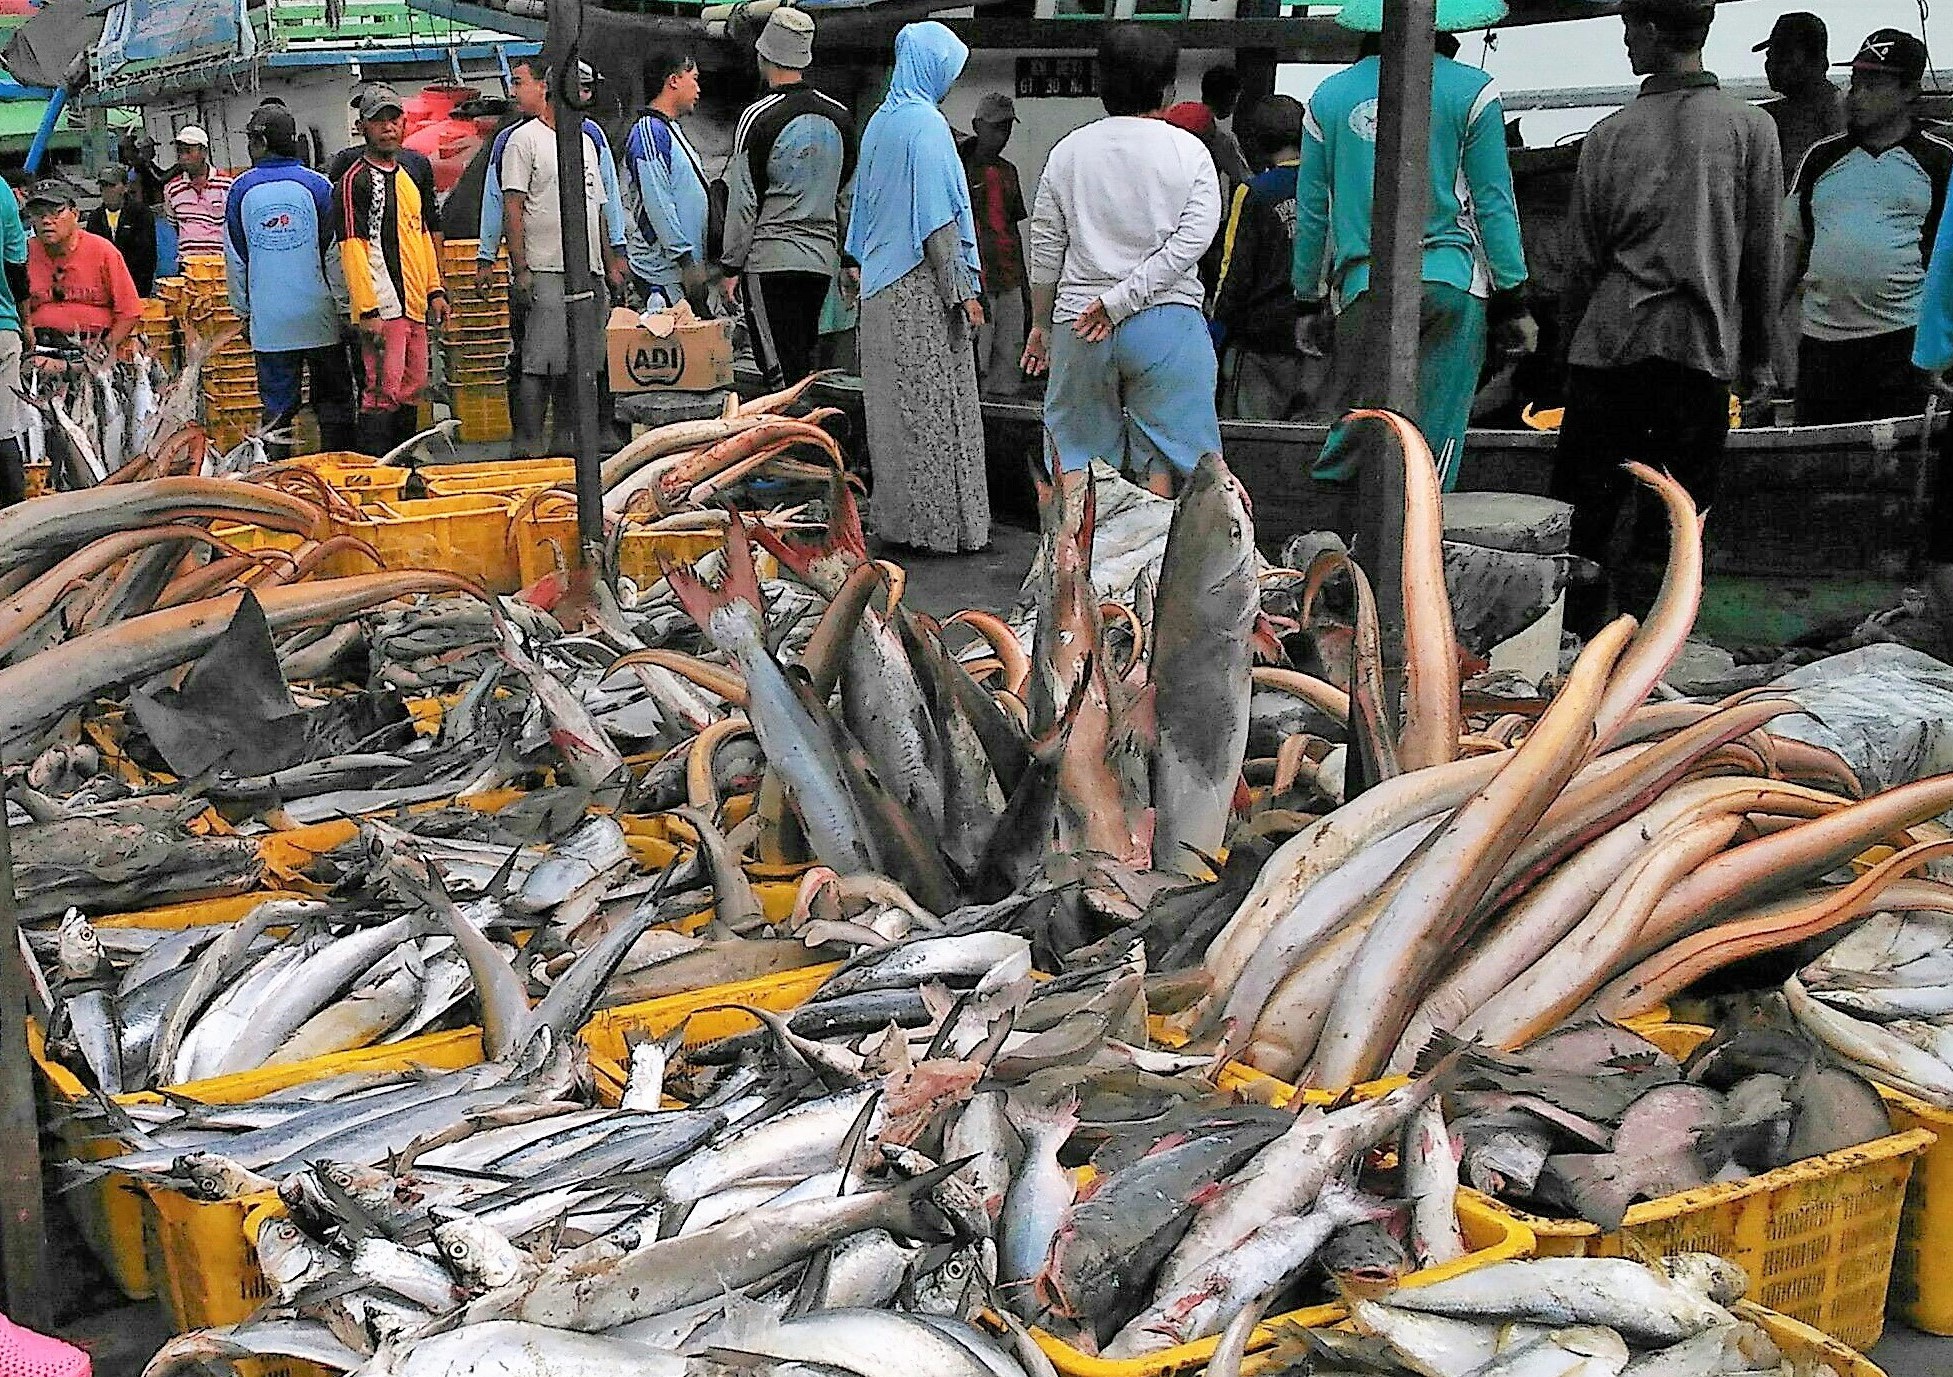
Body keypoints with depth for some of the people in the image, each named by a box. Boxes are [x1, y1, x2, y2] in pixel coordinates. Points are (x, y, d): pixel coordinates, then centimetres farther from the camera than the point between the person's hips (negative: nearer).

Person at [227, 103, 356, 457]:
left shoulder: (241, 190, 1)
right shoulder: (317, 185, -4)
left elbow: (235, 258, 7)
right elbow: (335, 252, -4)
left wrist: (243, 310, 17)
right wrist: (345, 305, 3)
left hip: (268, 320, 1)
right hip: (319, 316, -1)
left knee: (277, 404, 7)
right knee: (333, 401, 7)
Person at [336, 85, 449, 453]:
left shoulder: (410, 177, 18)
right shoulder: (354, 181, -7)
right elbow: (351, 248, -13)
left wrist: (436, 291, 16)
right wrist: (367, 311, -19)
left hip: (415, 306, 8)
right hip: (382, 307, -8)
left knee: (412, 391, 13)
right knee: (383, 391, -11)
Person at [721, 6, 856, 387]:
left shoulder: (759, 117, -9)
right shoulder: (840, 116, 8)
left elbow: (743, 201, -8)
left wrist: (732, 266, -1)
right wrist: (850, 258, 24)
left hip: (770, 259, -6)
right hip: (822, 259, 6)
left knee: (782, 372, -4)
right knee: (805, 362, 14)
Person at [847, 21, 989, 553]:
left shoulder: (880, 121, 13)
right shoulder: (926, 124, -12)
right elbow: (938, 220, -16)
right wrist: (964, 291, -14)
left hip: (881, 286, 8)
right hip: (922, 288, -8)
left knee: (895, 406, 11)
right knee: (936, 405, -3)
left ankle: (895, 518, 15)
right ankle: (940, 523, 0)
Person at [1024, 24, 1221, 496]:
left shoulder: (1068, 151, 6)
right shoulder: (1189, 151, 0)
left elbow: (1045, 249, 8)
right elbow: (1192, 241, -10)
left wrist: (1041, 325, 18)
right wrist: (1122, 298, -9)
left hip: (1077, 319, 2)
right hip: (1168, 321, -2)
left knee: (1077, 459, 8)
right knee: (1161, 462, 3)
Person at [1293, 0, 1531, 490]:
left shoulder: (1329, 96, 10)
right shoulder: (1470, 90, 3)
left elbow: (1312, 211, 13)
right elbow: (1493, 203, 2)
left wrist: (1308, 303, 21)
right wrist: (1512, 302, 7)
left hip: (1361, 286, 2)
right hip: (1449, 282, -2)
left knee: (1349, 437, 6)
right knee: (1434, 443, 1)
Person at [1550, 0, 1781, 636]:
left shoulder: (1610, 133, 3)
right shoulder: (1751, 128, 1)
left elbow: (1581, 260, 6)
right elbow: (1763, 258, 2)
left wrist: (1573, 346, 17)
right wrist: (1758, 360, 9)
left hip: (1609, 345, 0)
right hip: (1703, 348, 0)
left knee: (1584, 511, 7)